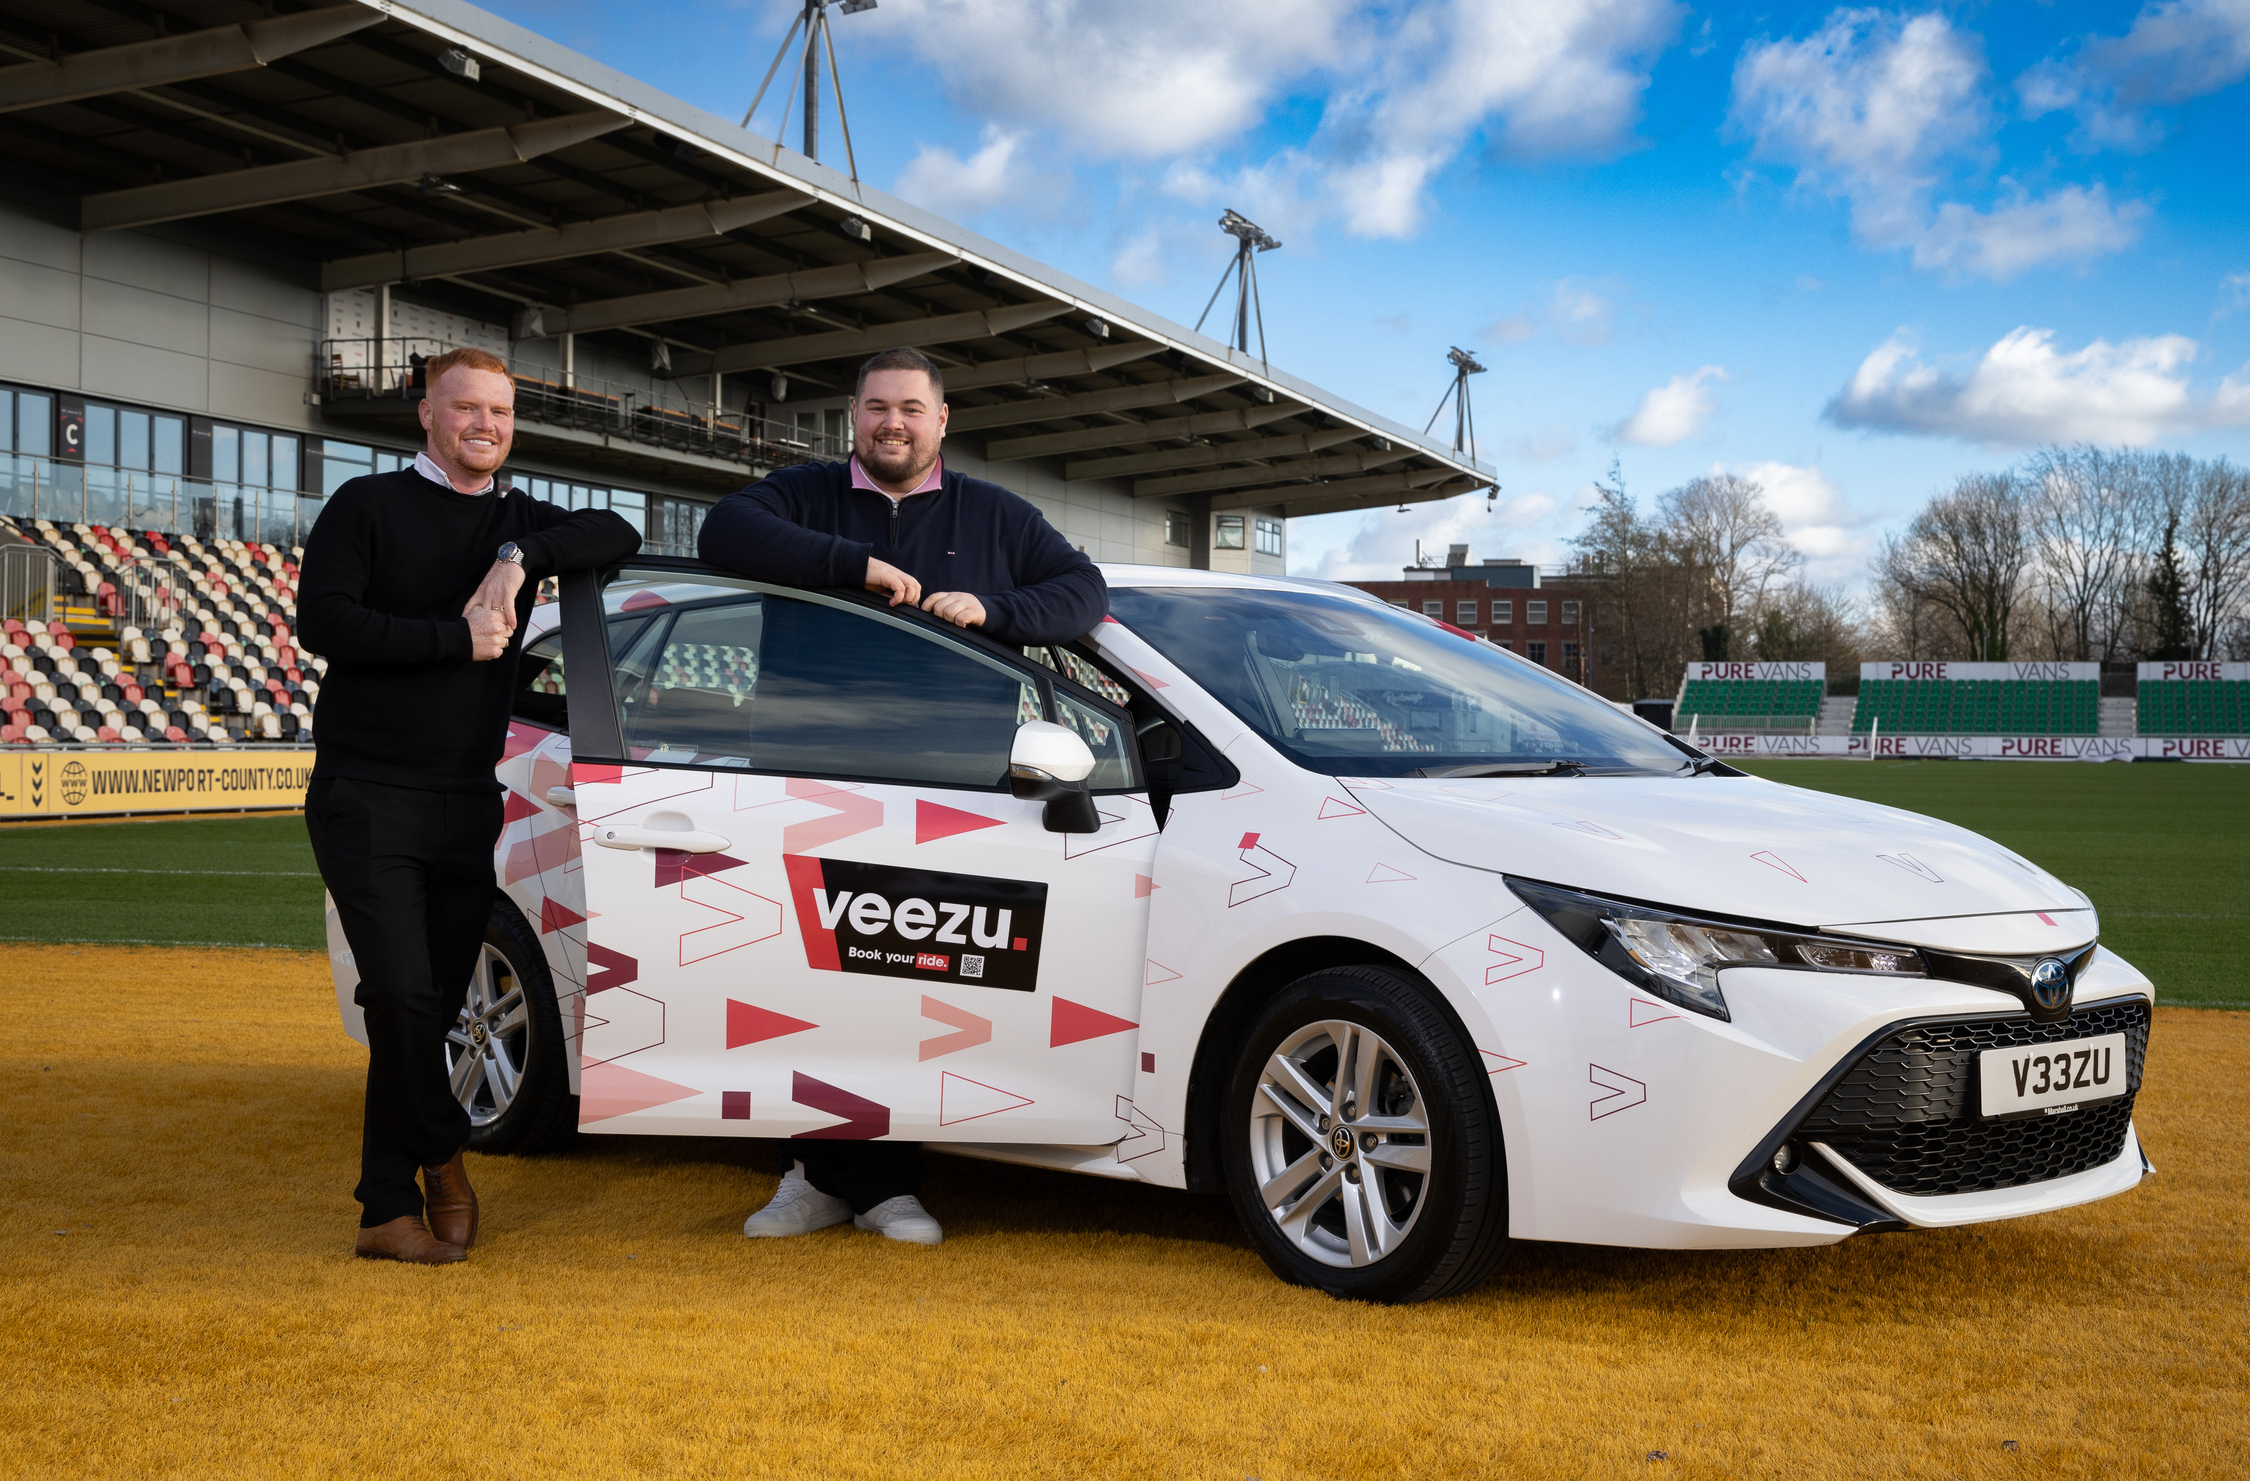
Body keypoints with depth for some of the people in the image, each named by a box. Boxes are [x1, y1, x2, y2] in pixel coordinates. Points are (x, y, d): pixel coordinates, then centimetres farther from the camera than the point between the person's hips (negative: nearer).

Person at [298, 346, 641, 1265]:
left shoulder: (523, 525, 15)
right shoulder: (369, 507, 2)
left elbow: (617, 536, -1)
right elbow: (321, 621, -10)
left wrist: (522, 556, -14)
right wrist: (458, 638, -13)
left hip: (467, 804, 4)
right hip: (367, 798, -4)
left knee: (432, 1009, 5)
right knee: (401, 993, -17)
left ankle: (389, 1208, 14)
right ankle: (443, 1151, 6)